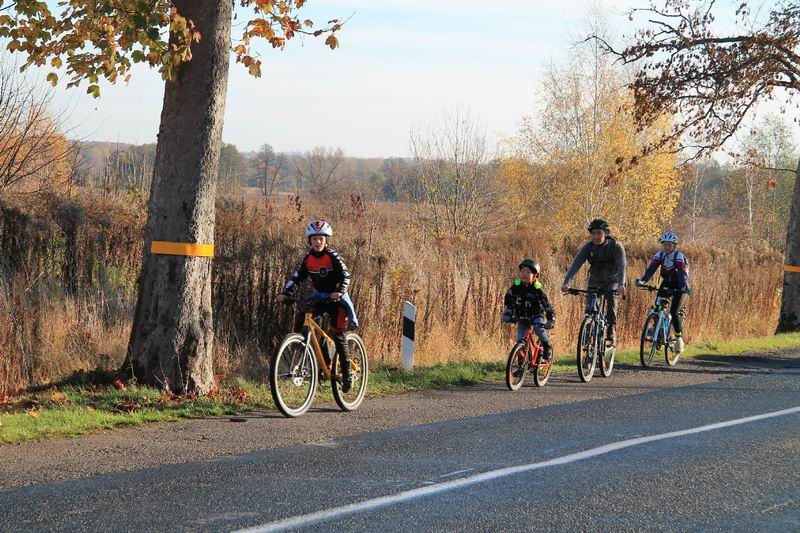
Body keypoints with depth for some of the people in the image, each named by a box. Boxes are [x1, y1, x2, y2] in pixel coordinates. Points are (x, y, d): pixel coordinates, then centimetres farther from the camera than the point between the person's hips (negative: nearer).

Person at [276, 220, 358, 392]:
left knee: (338, 337, -9)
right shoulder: (308, 258, -2)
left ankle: (347, 374, -1)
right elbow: (296, 277, -4)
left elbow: (345, 276, -21)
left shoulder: (332, 256, -15)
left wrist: (339, 292, -40)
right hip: (319, 298, 5)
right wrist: (285, 293, -20)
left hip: (336, 299, -5)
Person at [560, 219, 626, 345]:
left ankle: (611, 333, -19)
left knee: (611, 299, -28)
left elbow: (621, 266, -36)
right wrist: (566, 282, -44)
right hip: (595, 281, 3)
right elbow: (576, 264, -28)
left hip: (612, 280, -3)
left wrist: (621, 285, -54)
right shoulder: (588, 247, -18)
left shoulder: (616, 247, -24)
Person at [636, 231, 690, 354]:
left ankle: (679, 338, -3)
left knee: (674, 312, -16)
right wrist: (642, 280, -38)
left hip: (680, 286, -4)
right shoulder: (659, 255, -10)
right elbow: (651, 268, -21)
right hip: (667, 283, 4)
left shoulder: (679, 256, -22)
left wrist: (684, 286, -51)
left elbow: (683, 272, -34)